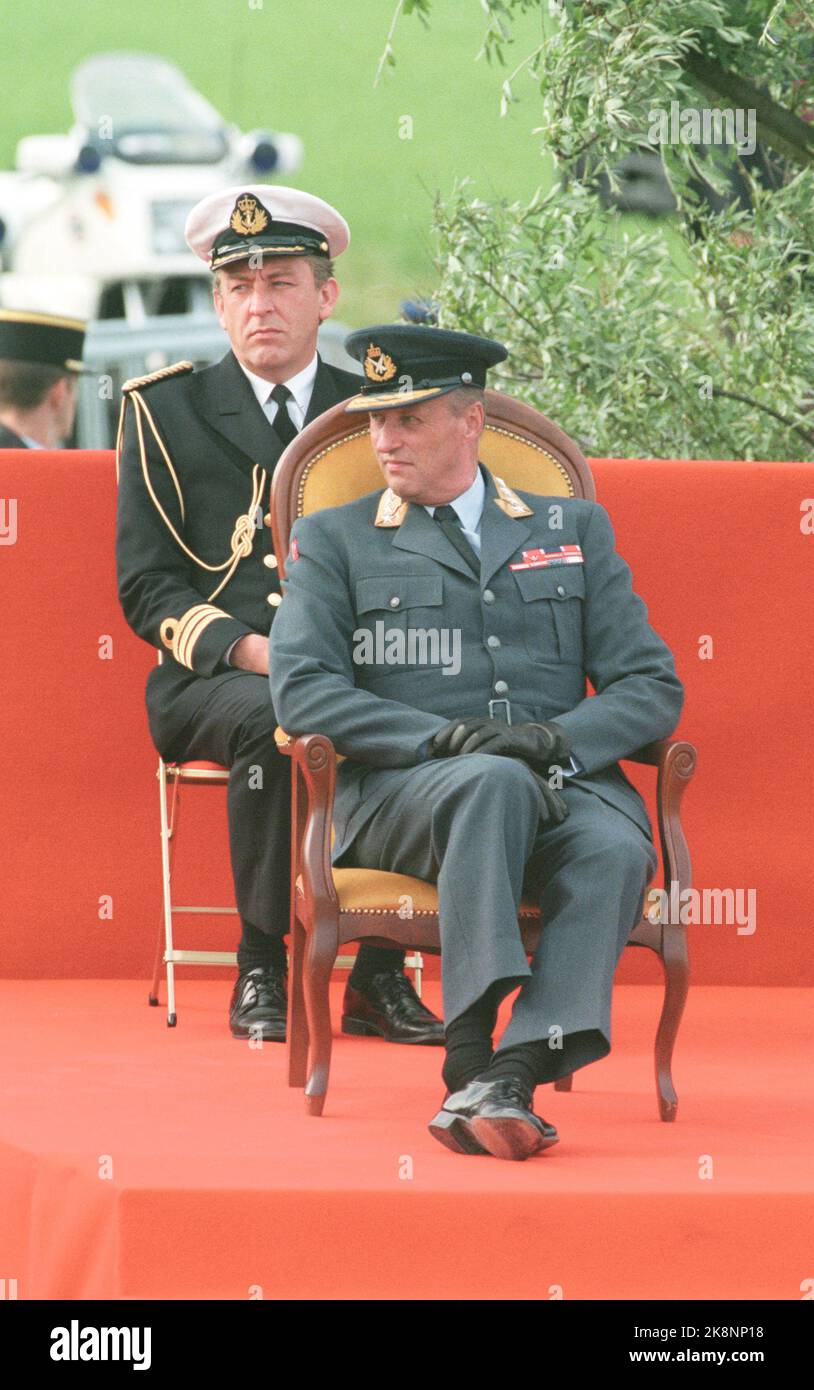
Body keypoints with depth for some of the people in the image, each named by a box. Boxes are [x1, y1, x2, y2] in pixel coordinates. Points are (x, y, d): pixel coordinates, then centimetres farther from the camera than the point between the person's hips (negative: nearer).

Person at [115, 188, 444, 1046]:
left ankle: (380, 976, -17)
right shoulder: (164, 411, 10)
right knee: (274, 723, -37)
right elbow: (146, 587, 3)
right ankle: (260, 975, -23)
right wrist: (247, 649, -15)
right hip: (212, 683, -2)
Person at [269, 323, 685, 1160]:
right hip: (401, 793, -2)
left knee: (617, 847, -33)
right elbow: (300, 689, 0)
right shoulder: (332, 541, 16)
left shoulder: (574, 531, 20)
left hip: (564, 783, 2)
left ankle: (514, 1071, -44)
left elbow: (653, 687, 12)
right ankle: (470, 1051, -42)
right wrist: (447, 737, -14)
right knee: (494, 784, -38)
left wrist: (562, 738, -10)